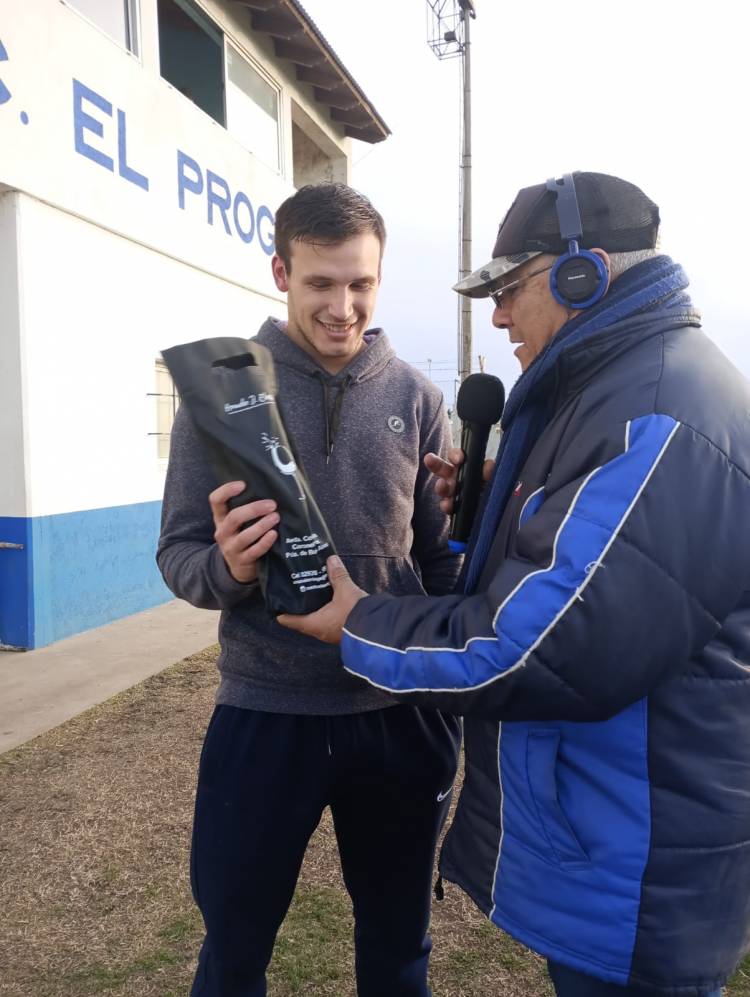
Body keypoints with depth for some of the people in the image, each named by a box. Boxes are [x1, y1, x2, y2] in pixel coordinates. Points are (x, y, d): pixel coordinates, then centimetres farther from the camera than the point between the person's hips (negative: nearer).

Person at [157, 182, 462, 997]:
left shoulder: (414, 397, -1)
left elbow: (442, 560, 4)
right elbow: (178, 556, -5)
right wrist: (228, 566, -26)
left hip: (399, 714, 2)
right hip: (264, 713, -1)